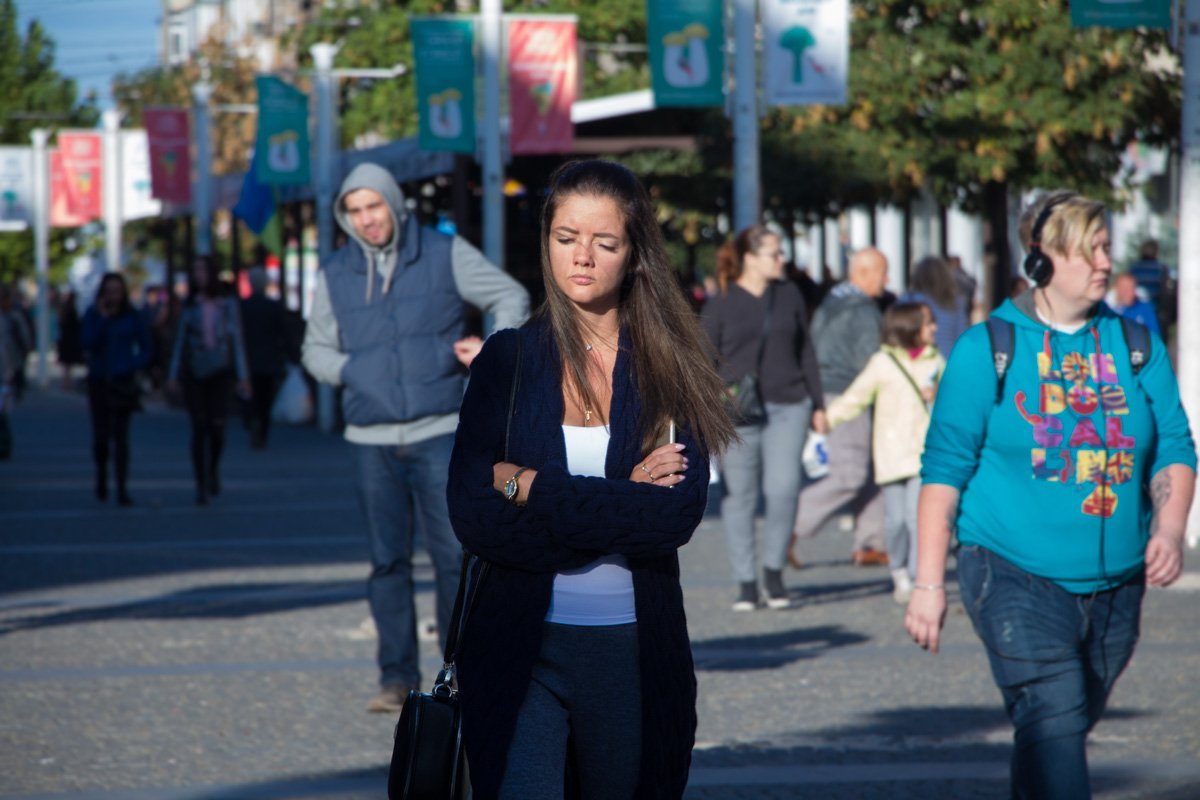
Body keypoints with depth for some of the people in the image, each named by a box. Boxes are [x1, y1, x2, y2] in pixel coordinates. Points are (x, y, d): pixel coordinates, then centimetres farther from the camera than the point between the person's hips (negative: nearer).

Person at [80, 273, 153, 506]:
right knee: (101, 434, 0)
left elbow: (146, 347, 9)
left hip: (123, 381, -1)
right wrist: (102, 319, -16)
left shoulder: (131, 317, 3)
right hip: (98, 381, 1)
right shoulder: (92, 315, 2)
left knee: (121, 436, -6)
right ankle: (101, 475, 28)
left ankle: (122, 489, -7)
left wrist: (134, 366, -7)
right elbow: (87, 343, -11)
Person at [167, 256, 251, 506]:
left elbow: (236, 340, 6)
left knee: (217, 427, -9)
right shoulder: (189, 306, 7)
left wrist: (243, 376, 2)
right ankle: (201, 485, 1)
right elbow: (180, 341, 9)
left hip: (220, 372, 0)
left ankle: (213, 468, 21)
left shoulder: (227, 305, 5)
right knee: (199, 429, -4)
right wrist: (173, 376, 2)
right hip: (194, 373, 0)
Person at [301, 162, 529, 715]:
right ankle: (397, 677, 8)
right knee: (387, 561, 2)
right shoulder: (336, 275, 9)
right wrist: (354, 373, -1)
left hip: (438, 435, -2)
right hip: (373, 440, 2)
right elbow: (316, 349, 18)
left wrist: (493, 347, -7)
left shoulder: (445, 255, 3)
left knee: (454, 554, -5)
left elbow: (511, 297, 10)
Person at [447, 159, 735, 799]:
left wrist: (528, 485, -11)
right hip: (520, 649, -1)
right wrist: (621, 504, -11)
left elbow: (677, 517, -11)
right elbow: (473, 518, -7)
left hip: (635, 651, 1)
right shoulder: (506, 361, 3)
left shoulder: (669, 368, 2)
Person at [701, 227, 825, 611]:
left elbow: (805, 352, 17)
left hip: (788, 406, 2)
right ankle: (746, 583, 9)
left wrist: (817, 405, 15)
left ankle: (774, 572, 9)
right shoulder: (722, 305, 1)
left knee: (783, 489, -9)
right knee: (740, 496, 0)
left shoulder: (789, 294, 11)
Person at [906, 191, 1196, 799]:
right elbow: (944, 468, -3)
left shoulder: (1134, 346, 9)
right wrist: (928, 582, -8)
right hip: (1014, 576, -5)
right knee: (1053, 721, -18)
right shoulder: (986, 349, -3)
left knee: (1067, 729, 13)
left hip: (1115, 586, 5)